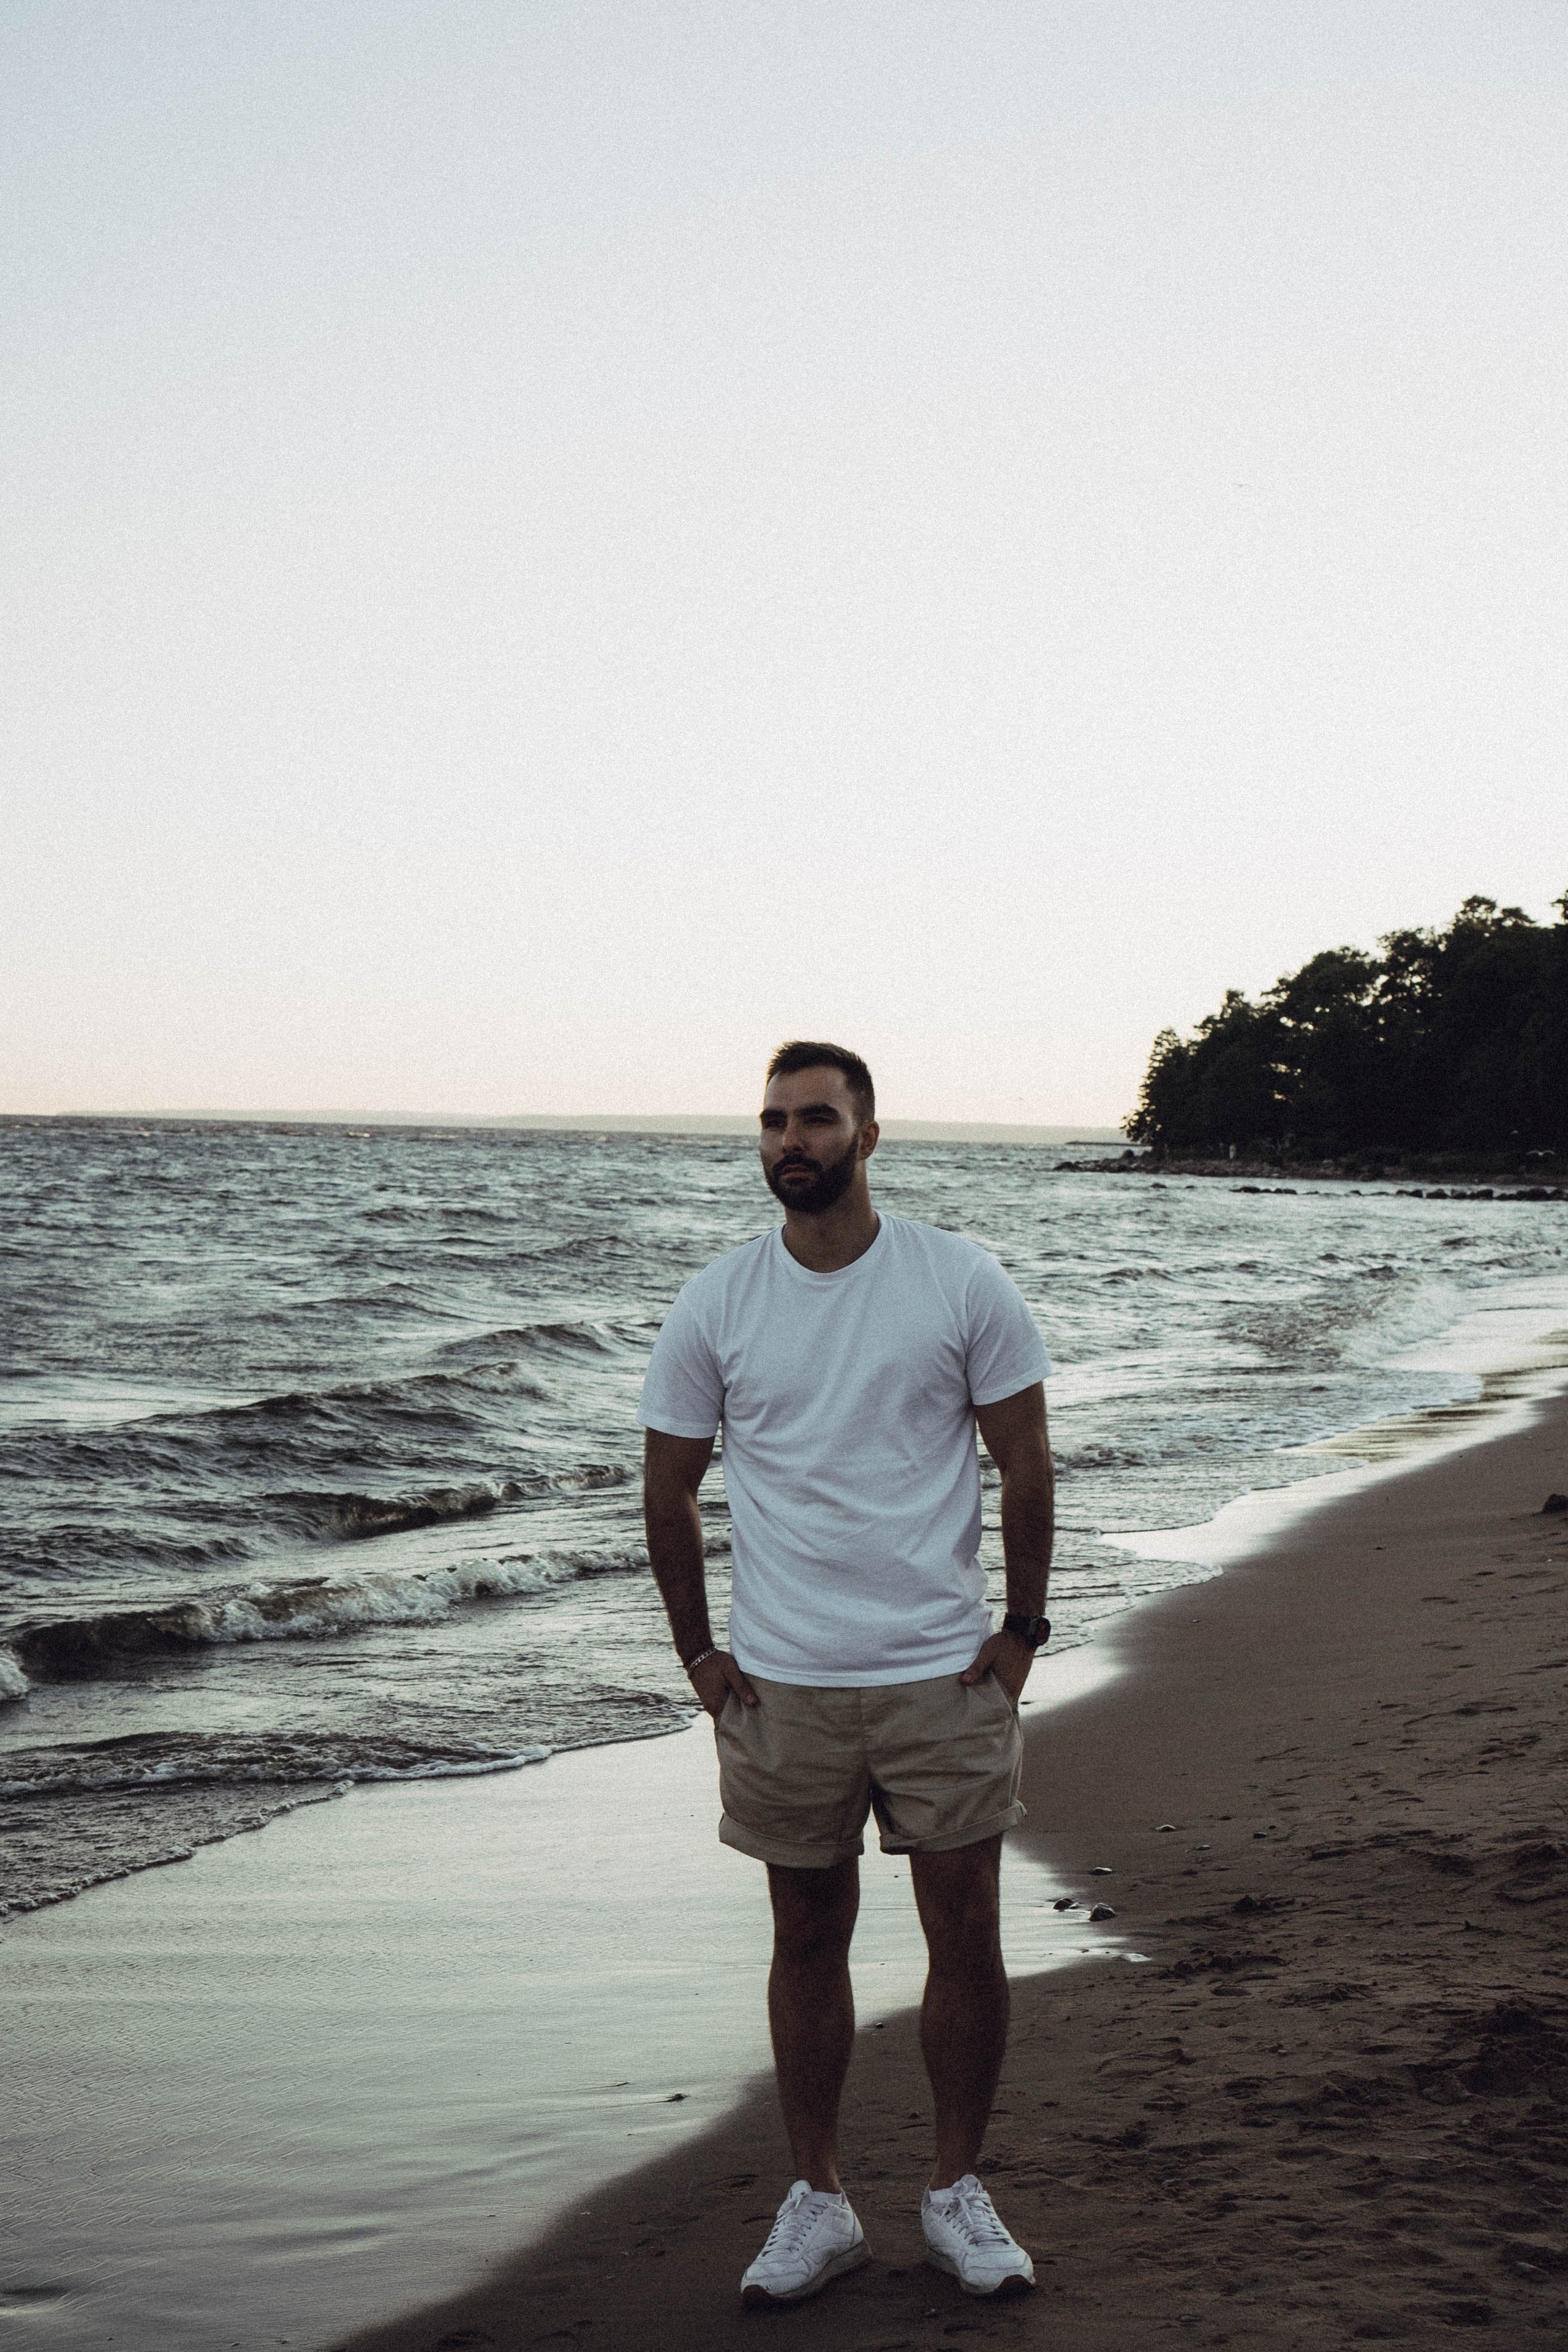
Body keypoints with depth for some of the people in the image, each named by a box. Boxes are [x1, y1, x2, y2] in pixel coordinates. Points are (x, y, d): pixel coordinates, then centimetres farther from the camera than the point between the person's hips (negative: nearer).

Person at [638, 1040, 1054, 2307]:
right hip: (782, 1683, 1)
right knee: (807, 1937, 10)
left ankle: (958, 2191, 22)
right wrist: (699, 1654, 4)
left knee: (967, 1936, 4)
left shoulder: (964, 1285, -4)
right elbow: (668, 1493, 7)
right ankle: (819, 2199, 23)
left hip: (947, 1675, -1)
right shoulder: (713, 1305, -1)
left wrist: (1022, 1630, 0)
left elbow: (1026, 1465, 2)